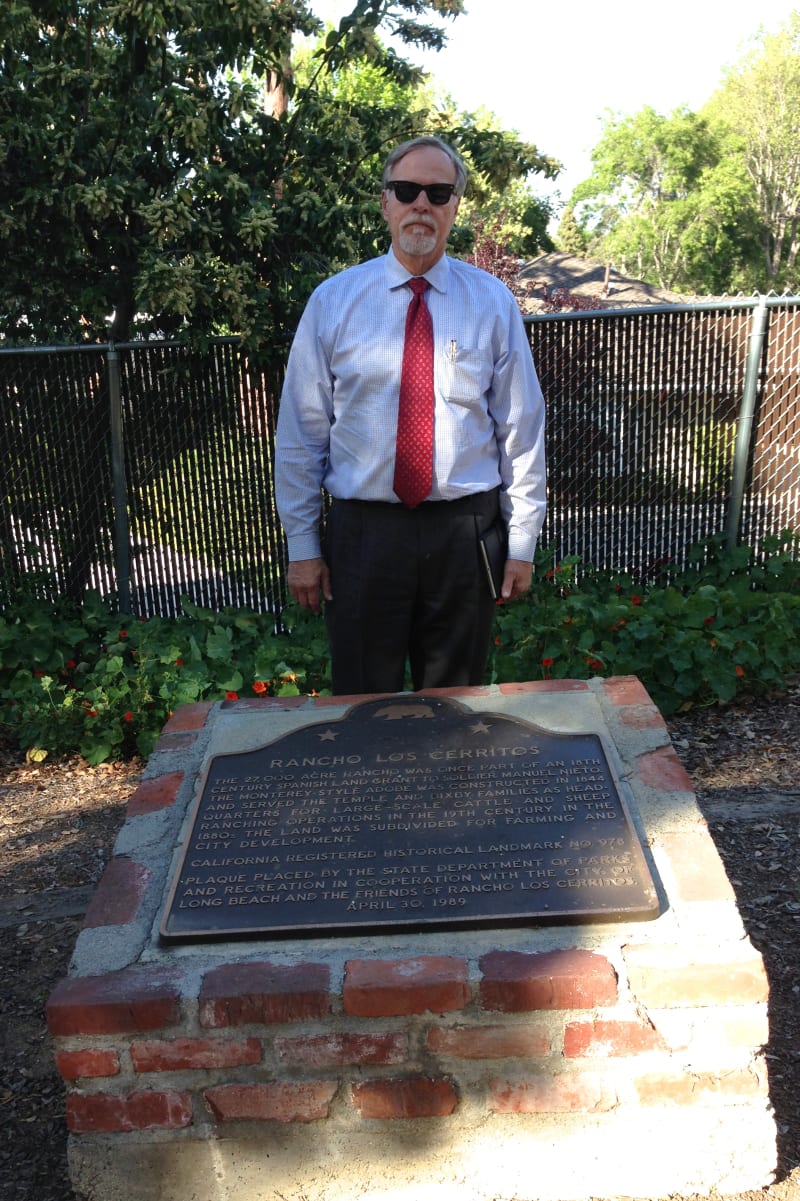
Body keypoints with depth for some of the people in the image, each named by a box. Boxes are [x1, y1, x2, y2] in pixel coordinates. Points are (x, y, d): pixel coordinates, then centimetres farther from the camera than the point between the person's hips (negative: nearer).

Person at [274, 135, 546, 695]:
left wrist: (522, 543, 2)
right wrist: (302, 544, 0)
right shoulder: (333, 301, 0)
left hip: (464, 530, 1)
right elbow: (301, 432, 2)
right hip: (363, 530, 0)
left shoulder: (492, 302, 2)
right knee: (364, 702, 9)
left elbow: (522, 428, 3)